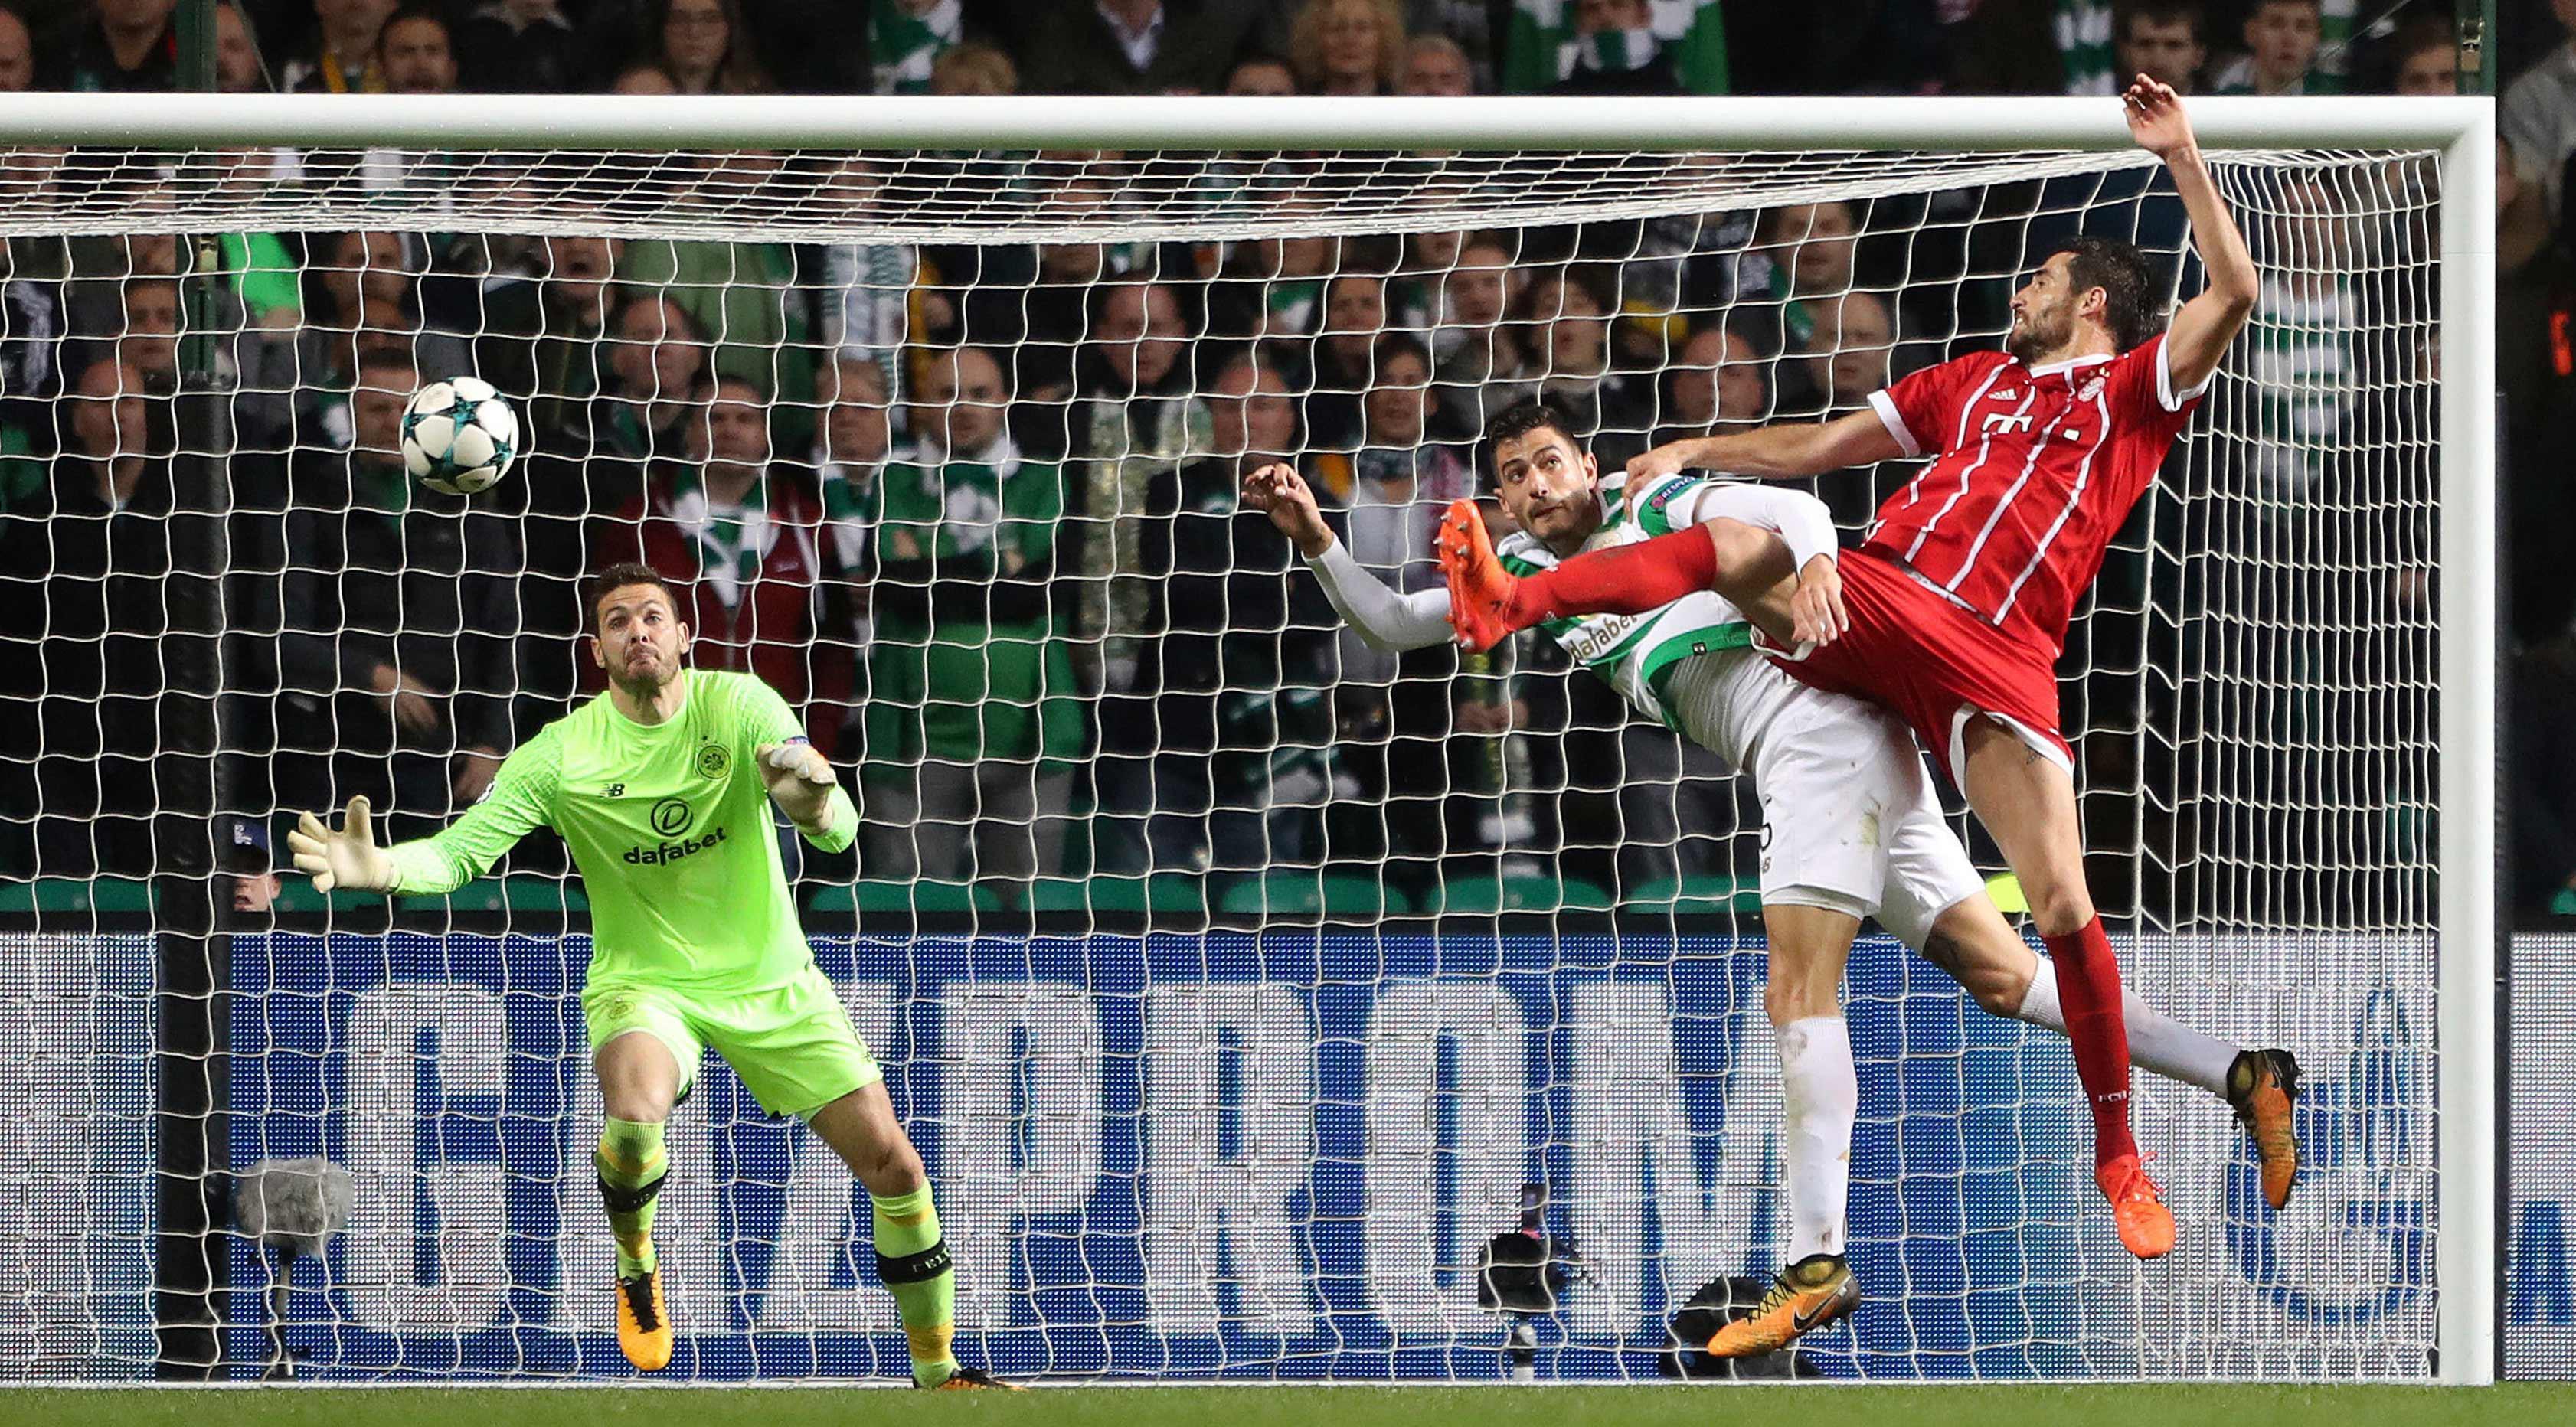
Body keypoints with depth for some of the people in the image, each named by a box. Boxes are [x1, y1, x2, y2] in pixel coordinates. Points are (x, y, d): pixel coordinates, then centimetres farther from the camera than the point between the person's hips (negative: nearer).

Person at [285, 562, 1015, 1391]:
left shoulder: (739, 707, -13)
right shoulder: (563, 754, -12)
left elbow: (839, 834, -22)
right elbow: (462, 849, -18)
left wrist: (818, 807, -47)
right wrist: (383, 867, -39)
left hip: (770, 979, 2)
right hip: (644, 981, -2)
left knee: (892, 1165, -5)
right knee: (635, 1113, -35)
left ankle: (935, 1369, 16)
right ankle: (636, 1268, -2)